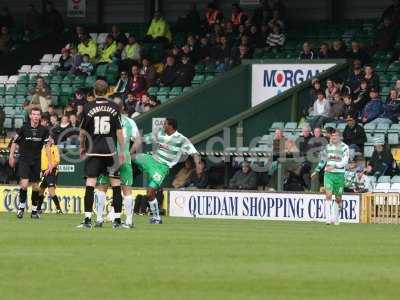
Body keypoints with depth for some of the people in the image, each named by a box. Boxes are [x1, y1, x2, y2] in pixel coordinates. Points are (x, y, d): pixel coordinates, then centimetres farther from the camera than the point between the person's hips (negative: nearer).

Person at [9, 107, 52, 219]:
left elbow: (47, 146, 4)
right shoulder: (23, 128, -9)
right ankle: (21, 207, 1)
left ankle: (34, 210, 16)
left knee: (35, 186, 5)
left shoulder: (44, 130, -3)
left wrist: (50, 162, 0)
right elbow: (14, 142, 3)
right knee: (24, 183, -16)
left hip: (36, 161, 2)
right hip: (23, 159, -2)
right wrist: (11, 156, -2)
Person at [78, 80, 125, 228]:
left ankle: (88, 219, -8)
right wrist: (122, 151, 6)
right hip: (110, 151, 1)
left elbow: (82, 131, 5)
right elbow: (119, 131, 0)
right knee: (115, 183, 8)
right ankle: (117, 219, 8)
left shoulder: (88, 107, -2)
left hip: (93, 151, -1)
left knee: (90, 183, -2)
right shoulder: (114, 107, -1)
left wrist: (82, 147, 20)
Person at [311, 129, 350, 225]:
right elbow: (323, 160, 22)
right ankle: (328, 218, -21)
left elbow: (345, 162, -12)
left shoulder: (344, 147, -2)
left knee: (338, 198, 5)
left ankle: (335, 218, 20)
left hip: (339, 174, -1)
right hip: (328, 174, 1)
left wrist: (334, 166, -24)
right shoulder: (328, 147, 9)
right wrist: (316, 171, 22)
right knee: (328, 195, -15)